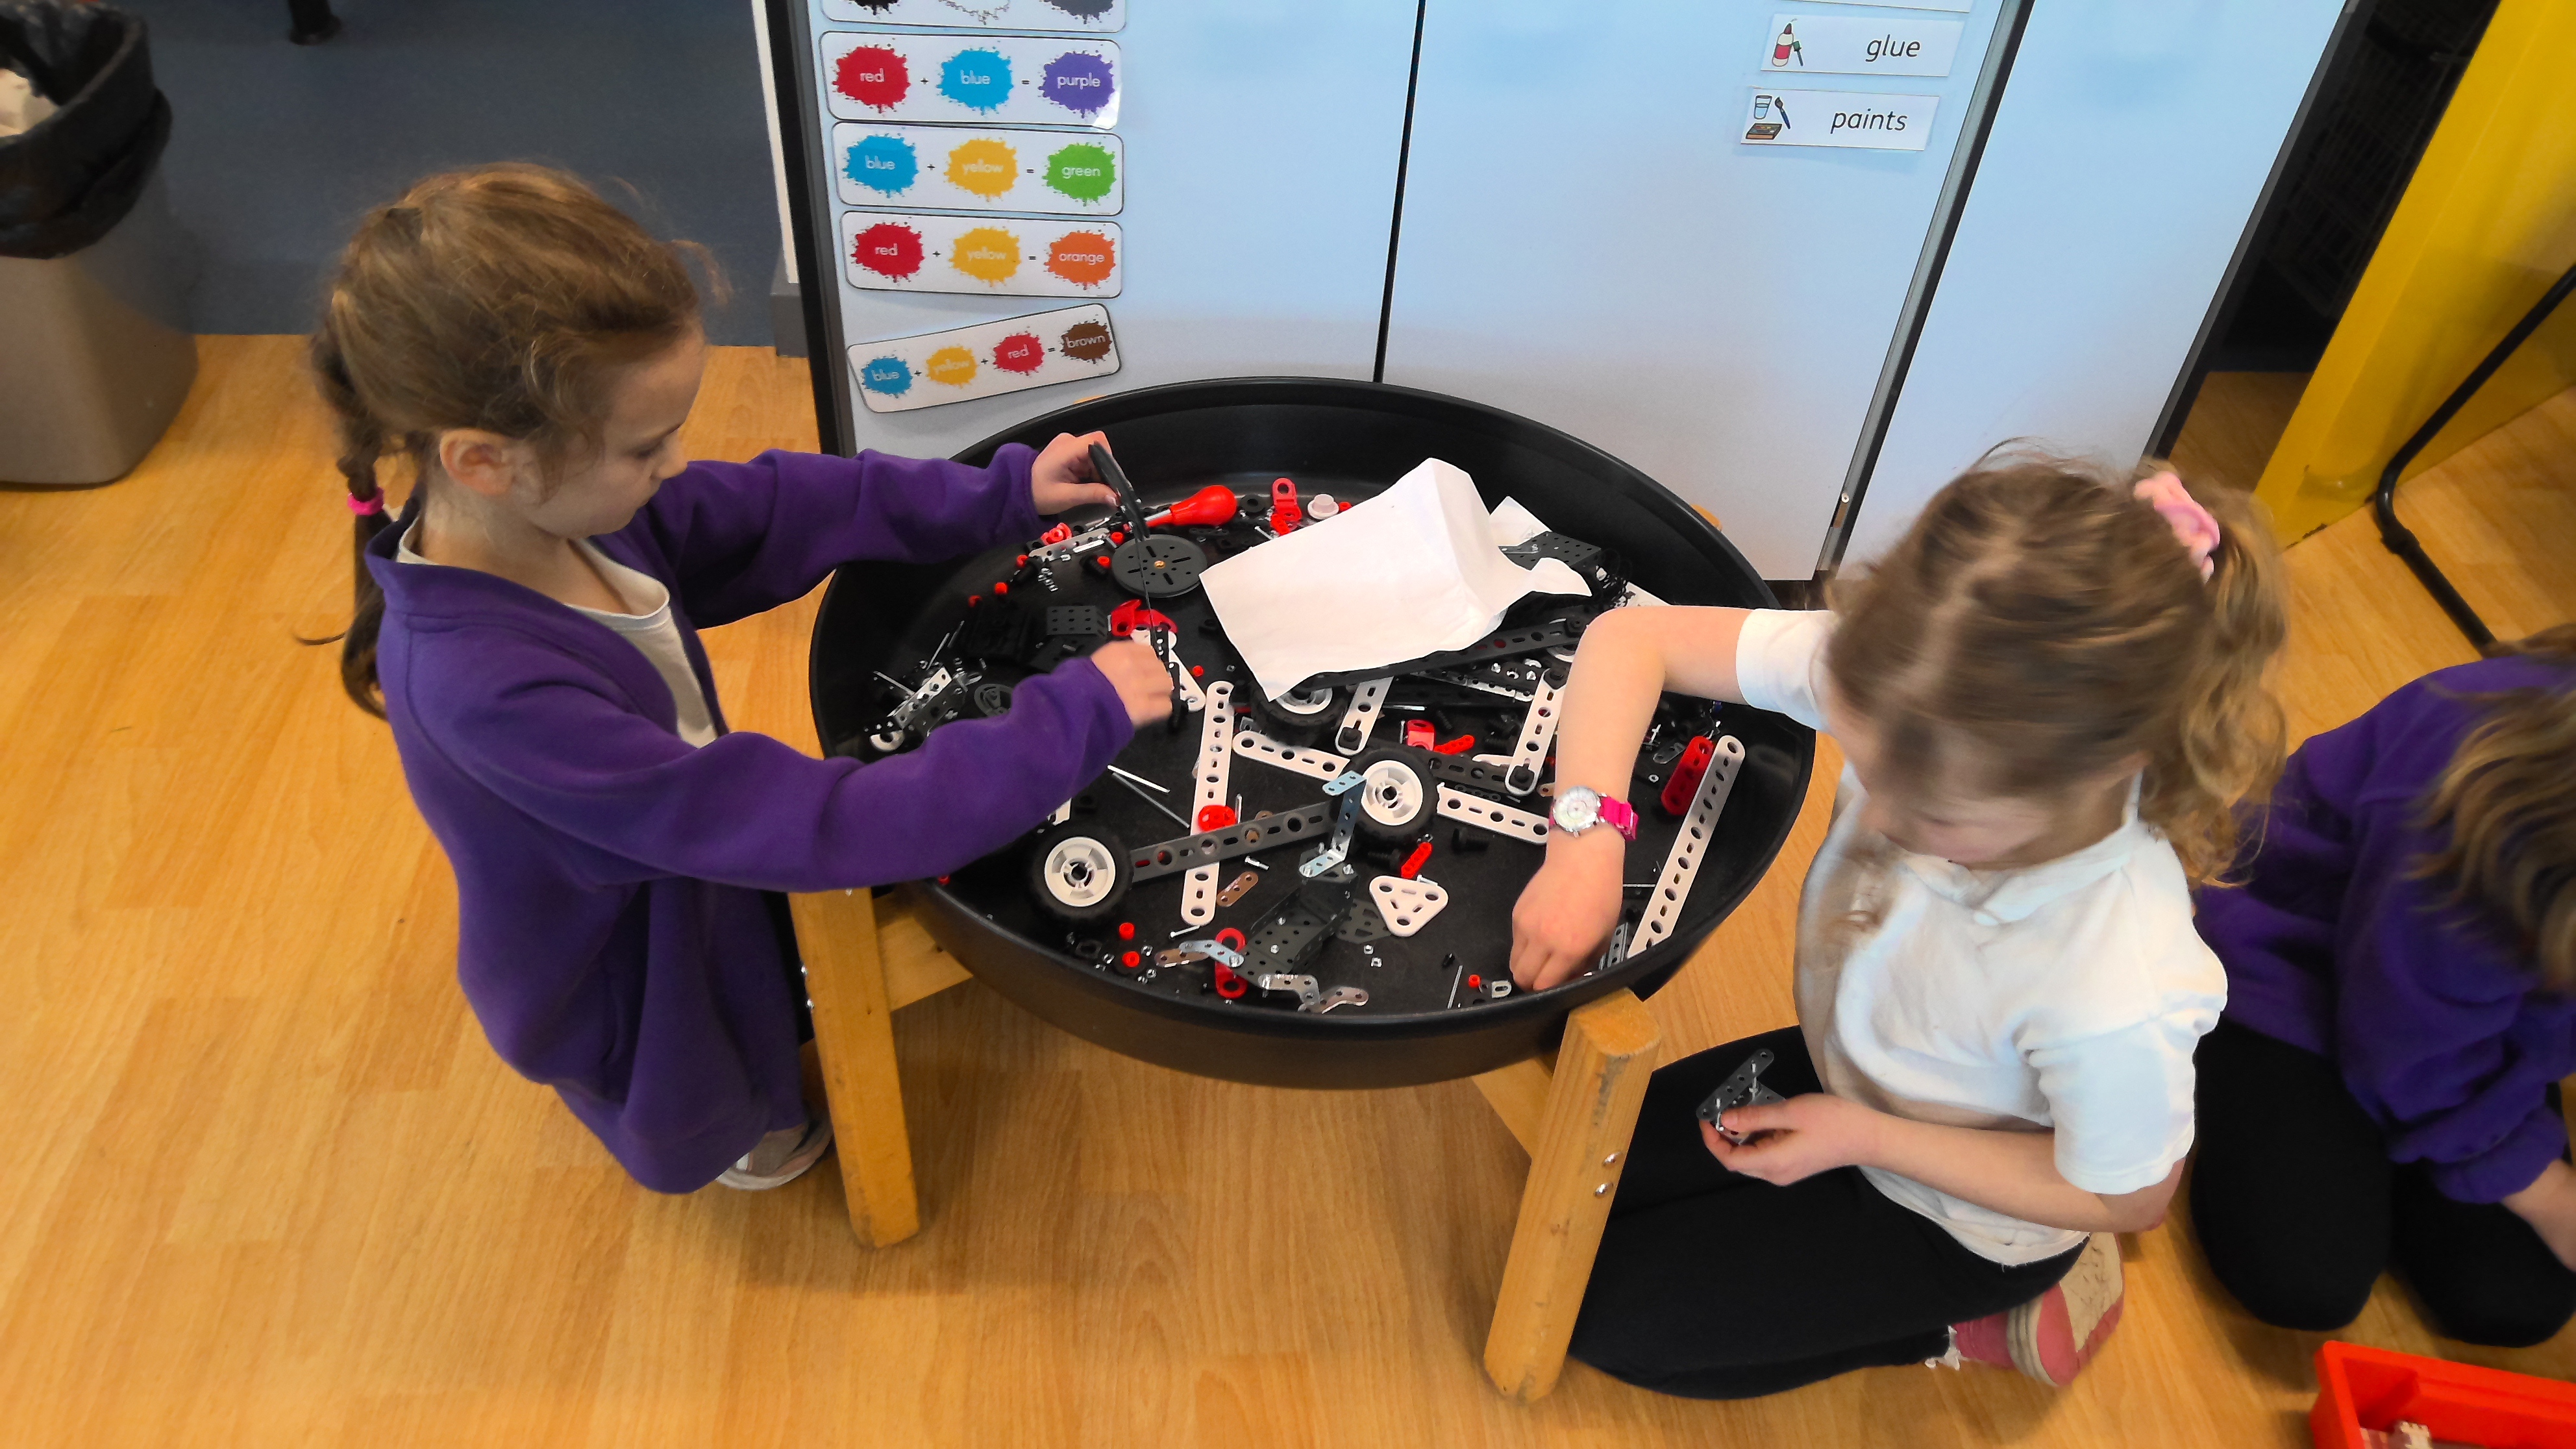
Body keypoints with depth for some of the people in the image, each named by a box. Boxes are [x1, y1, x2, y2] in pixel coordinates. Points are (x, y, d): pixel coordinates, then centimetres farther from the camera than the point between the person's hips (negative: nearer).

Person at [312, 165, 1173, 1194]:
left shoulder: (564, 506, -23)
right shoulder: (487, 686, -45)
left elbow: (777, 505, -6)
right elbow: (815, 828, -44)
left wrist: (1000, 496, -11)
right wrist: (1074, 722, -40)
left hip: (694, 862, 6)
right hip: (623, 992, -6)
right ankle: (732, 1133, 60)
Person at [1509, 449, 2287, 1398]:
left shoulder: (2116, 997, -42)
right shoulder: (1899, 689, -34)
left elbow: (2125, 1197, -20)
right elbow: (1629, 639, -26)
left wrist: (1864, 1138, -22)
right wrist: (1585, 840, -40)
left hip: (1950, 1218, -5)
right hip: (1846, 1070, 5)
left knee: (1600, 1312, 2)